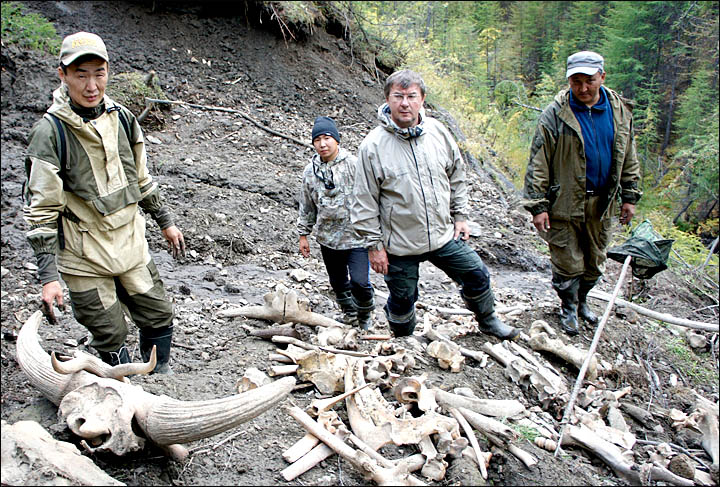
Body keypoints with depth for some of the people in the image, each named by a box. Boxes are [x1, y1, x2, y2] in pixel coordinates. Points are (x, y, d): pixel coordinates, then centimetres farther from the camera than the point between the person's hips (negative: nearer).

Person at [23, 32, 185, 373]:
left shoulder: (121, 117, 1)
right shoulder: (49, 133, -15)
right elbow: (41, 209, -14)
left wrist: (165, 222, 19)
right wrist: (48, 276, -18)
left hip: (131, 243, 5)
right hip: (84, 255, -5)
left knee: (159, 316, 11)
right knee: (110, 334, 3)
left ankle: (160, 375, 36)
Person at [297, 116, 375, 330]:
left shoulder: (354, 165, -9)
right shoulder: (310, 171, 5)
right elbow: (307, 207, 14)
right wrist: (303, 234, 13)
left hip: (355, 237, -4)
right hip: (327, 238, 5)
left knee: (359, 282, -12)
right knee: (338, 283, 16)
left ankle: (365, 314, 17)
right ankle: (350, 314, 38)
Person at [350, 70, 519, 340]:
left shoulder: (438, 132, -1)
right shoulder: (373, 145, -14)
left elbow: (457, 177, 12)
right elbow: (365, 203, -10)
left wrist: (460, 216, 10)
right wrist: (374, 245, -10)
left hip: (444, 235, 4)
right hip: (399, 246, -3)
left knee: (477, 276, 14)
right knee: (402, 300, 12)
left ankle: (488, 321, 43)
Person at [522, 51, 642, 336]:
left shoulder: (620, 111, 3)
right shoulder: (556, 115, -12)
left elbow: (628, 159, 12)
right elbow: (538, 163, -11)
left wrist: (629, 197, 11)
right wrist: (538, 206, -14)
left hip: (602, 203, 5)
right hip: (565, 203, -4)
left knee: (595, 261, 17)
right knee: (567, 262, 4)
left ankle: (582, 300, 41)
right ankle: (569, 308, 27)